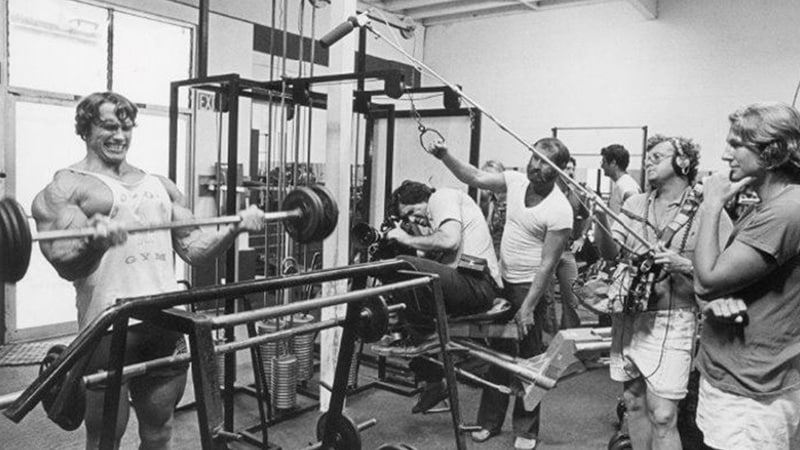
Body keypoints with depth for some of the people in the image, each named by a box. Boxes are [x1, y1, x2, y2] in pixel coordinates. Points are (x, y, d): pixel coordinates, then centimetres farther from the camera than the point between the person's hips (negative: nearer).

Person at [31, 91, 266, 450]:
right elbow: (66, 264, -11)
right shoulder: (66, 187, 2)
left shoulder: (160, 186, 17)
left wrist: (235, 228, -3)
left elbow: (194, 249, 13)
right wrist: (95, 242, -32)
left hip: (167, 323, 5)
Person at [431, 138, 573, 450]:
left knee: (528, 359, 5)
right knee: (497, 353, 15)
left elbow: (548, 263, -19)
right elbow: (474, 177, 2)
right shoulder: (516, 181, -1)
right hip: (502, 282, 6)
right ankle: (489, 421, 28)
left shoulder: (559, 210, -19)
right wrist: (444, 155, -13)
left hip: (530, 287, -6)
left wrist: (529, 306, -20)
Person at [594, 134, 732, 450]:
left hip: (671, 322, -4)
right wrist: (600, 216, -17)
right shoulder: (635, 204, 8)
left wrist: (683, 265, -21)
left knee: (662, 417, -4)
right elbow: (611, 253, -1)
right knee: (634, 403, 14)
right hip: (627, 318, 5)